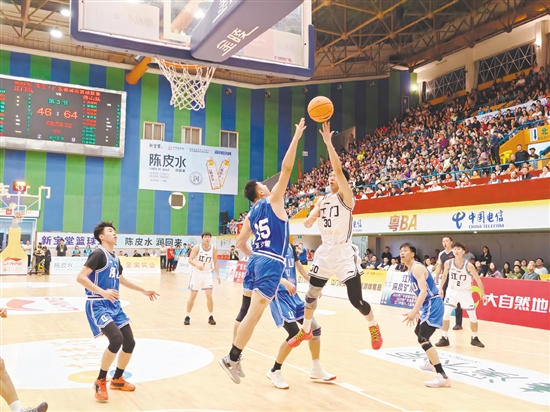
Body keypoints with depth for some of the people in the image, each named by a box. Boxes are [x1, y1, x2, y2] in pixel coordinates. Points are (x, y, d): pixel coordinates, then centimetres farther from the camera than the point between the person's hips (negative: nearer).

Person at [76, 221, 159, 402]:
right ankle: (100, 381, -7)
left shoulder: (114, 258, 14)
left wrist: (143, 290, 30)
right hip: (98, 305, -9)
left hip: (114, 305, 9)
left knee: (129, 342, 7)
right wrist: (103, 292, -29)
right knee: (116, 339, -26)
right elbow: (80, 277, -22)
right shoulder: (98, 254, -12)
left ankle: (117, 380, 28)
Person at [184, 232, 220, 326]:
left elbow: (215, 262, 4)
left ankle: (211, 317, 8)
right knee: (193, 296, 3)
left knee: (209, 296, -7)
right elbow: (190, 260, -19)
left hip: (207, 274, 1)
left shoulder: (214, 249, -6)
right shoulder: (196, 247, -13)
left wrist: (217, 275, -2)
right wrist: (197, 265, -38)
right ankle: (188, 316, 17)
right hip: (196, 273, -1)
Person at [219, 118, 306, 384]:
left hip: (255, 260, 8)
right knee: (254, 312, -9)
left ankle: (235, 359, 19)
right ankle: (231, 358, -9)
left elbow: (240, 243, 21)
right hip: (271, 263, -8)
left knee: (245, 310, 11)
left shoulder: (251, 215, 16)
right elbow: (286, 168, -8)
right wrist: (297, 137, -4)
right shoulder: (272, 200, -2)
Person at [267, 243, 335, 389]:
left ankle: (316, 369, 26)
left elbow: (301, 269, 18)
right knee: (295, 334, -17)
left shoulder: (291, 247, 11)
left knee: (315, 328, 8)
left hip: (293, 295, 8)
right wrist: (285, 282, -37)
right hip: (279, 295, -8)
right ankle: (274, 371, 2)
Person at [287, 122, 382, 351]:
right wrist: (310, 220, -15)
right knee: (311, 294, 10)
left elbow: (339, 170, -22)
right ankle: (305, 330, 30)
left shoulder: (346, 196, -7)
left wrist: (328, 142, -24)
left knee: (356, 299, -6)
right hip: (325, 251, 6)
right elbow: (310, 221, 9)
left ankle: (373, 326, 22)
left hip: (344, 252, -6)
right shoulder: (322, 200, 12)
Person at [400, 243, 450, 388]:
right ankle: (432, 363, 47)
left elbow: (424, 291, -26)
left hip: (433, 305, -11)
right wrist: (416, 309, 28)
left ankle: (443, 377, -22)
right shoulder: (411, 269, 15)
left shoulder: (417, 268, -16)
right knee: (419, 332, 28)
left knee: (423, 339, -18)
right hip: (428, 305, 11)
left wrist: (414, 311, -33)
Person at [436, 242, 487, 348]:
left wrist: (483, 294, -8)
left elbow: (478, 280, -10)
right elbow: (444, 275, 5)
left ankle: (474, 339, 22)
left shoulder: (469, 266, -22)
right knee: (446, 314, -8)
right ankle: (444, 339, 3)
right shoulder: (448, 263, -15)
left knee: (473, 316, 1)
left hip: (465, 292, -1)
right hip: (452, 291, 1)